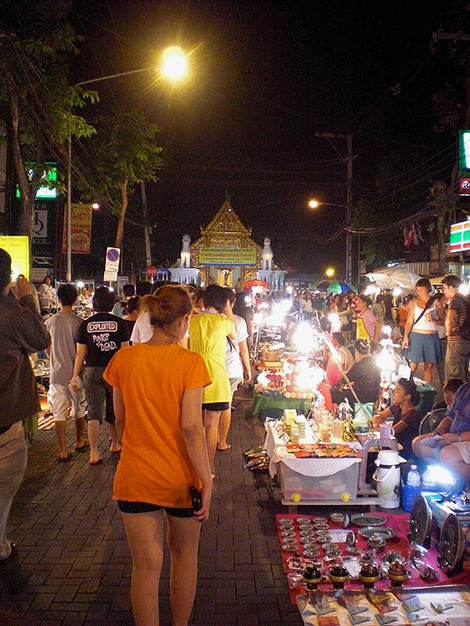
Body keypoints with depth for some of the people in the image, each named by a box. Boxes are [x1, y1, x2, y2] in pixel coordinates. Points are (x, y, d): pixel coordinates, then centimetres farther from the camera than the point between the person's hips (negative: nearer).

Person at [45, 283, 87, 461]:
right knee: (79, 408, 18)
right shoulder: (79, 322, -11)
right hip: (76, 372, -1)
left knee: (59, 412, 6)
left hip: (57, 372, 1)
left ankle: (63, 450, 7)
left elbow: (47, 349, 6)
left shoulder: (50, 322, -5)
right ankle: (79, 441, 33)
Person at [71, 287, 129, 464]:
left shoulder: (85, 324, -1)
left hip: (92, 371, 0)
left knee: (94, 410, 4)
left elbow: (80, 353, 0)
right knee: (115, 409, 16)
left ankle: (94, 453, -2)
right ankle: (115, 444, 33)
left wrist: (75, 376, 7)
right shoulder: (119, 323, -4)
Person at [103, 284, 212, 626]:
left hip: (136, 477, 2)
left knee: (146, 565, 11)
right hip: (181, 478, -1)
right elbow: (191, 426, -20)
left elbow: (120, 420, 4)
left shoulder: (123, 359, -5)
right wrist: (206, 480, -14)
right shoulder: (190, 362, -16)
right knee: (185, 554, 22)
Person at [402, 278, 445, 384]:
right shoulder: (413, 303, 7)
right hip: (416, 336, -1)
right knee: (413, 366, -5)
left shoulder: (436, 303, 6)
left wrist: (433, 320, -15)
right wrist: (406, 337, -6)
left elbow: (442, 321, 5)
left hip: (431, 337, 1)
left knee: (429, 367, 5)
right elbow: (409, 321, 5)